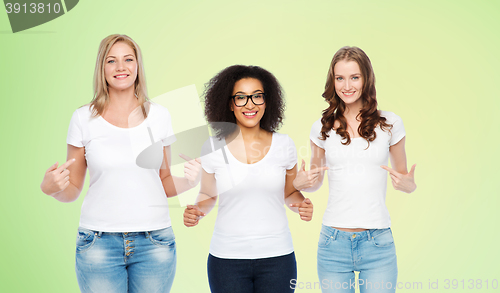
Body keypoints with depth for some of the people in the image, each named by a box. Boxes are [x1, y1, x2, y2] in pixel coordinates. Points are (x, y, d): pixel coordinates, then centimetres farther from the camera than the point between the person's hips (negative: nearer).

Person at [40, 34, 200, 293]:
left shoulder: (159, 116, 6)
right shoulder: (84, 118, 1)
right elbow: (72, 191, 7)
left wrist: (189, 181, -6)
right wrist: (51, 187, -14)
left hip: (154, 242, 1)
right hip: (99, 242, -1)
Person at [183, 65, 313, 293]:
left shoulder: (284, 145, 0)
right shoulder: (213, 148, -2)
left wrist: (301, 205, -8)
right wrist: (197, 211, -9)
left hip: (277, 257, 1)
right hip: (227, 257, -1)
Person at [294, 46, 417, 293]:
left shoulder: (390, 124, 3)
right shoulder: (322, 128, 6)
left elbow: (402, 177, 14)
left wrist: (409, 185, -8)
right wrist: (299, 183, -4)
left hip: (377, 244, -1)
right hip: (333, 242, 1)